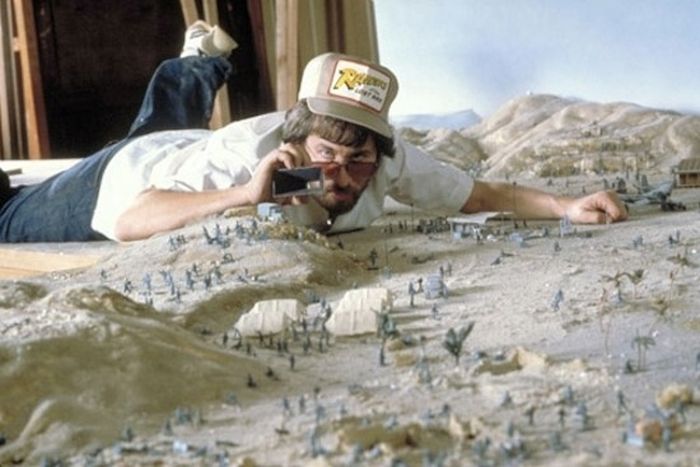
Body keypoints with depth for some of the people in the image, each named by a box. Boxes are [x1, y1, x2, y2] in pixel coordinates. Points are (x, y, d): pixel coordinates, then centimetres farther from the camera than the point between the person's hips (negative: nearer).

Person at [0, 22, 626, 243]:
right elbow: (125, 219, -50)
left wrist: (568, 205, -41)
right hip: (128, 174, -4)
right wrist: (244, 195, -61)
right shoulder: (251, 151, -45)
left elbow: (485, 194, -26)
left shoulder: (389, 157, -32)